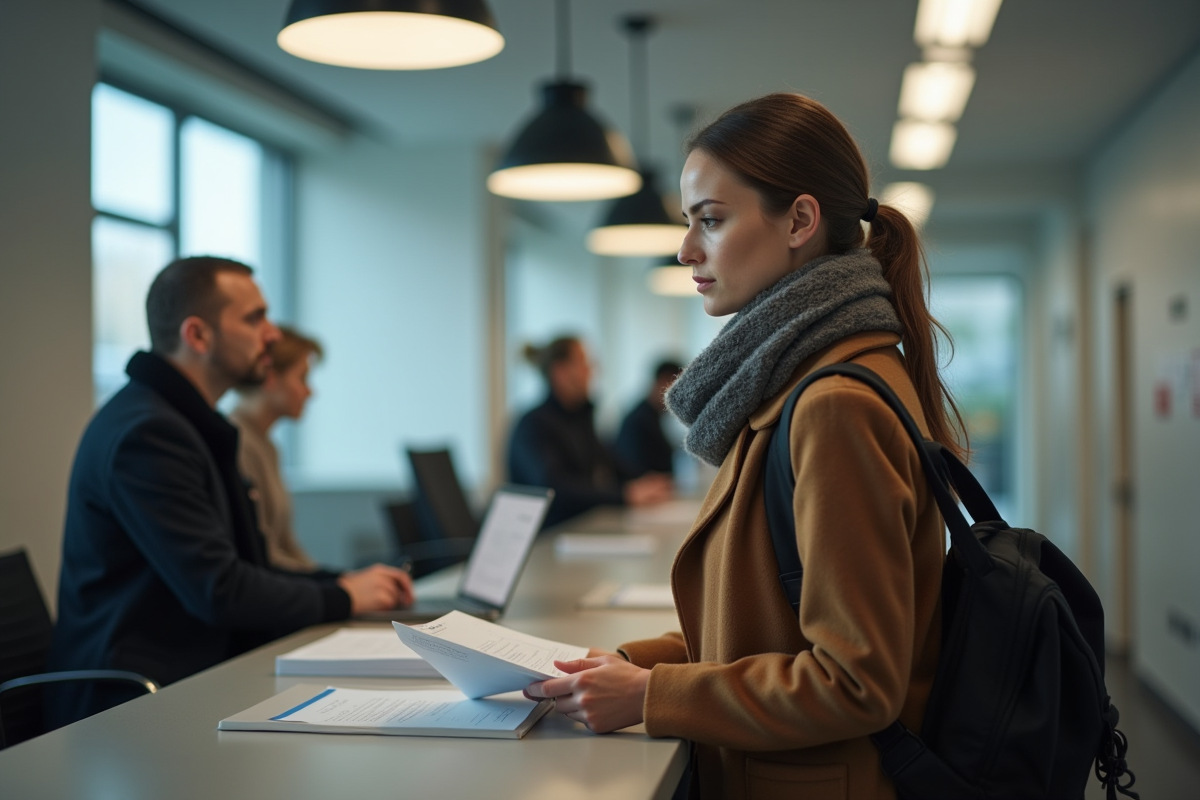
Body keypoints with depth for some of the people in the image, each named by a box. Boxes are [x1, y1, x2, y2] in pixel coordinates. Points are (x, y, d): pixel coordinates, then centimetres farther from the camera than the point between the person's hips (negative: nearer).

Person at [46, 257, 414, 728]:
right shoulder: (146, 433, -17)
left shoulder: (191, 424, 16)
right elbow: (217, 590, -20)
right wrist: (341, 599, -7)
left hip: (188, 677, 9)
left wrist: (338, 583, 6)